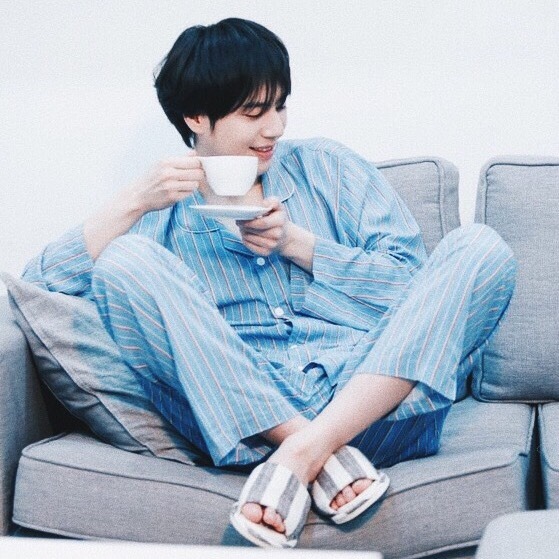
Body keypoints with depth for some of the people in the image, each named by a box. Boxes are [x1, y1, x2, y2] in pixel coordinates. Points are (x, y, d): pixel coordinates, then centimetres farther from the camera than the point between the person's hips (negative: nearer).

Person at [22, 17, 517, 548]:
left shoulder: (324, 165, 20)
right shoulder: (163, 212, 16)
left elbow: (415, 283, 10)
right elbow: (38, 284, 3)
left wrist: (297, 244, 0)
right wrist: (133, 201, -8)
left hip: (374, 397, 1)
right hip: (245, 419, -1)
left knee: (480, 248, -18)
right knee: (125, 260, -19)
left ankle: (304, 451, -31)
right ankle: (327, 456, -27)